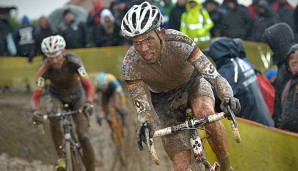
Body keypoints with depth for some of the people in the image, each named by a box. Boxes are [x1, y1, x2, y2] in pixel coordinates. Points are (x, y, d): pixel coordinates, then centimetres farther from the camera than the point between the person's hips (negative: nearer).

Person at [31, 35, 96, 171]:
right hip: (56, 96, 0)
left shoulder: (73, 61, -32)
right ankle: (61, 157, -19)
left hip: (76, 95, 0)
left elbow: (88, 86, -36)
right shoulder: (45, 68, -29)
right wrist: (35, 110, -51)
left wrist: (89, 103, -56)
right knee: (53, 115, -35)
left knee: (83, 135, -15)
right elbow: (36, 95, -29)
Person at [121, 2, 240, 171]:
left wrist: (228, 97, -54)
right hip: (165, 100, 1)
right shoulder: (130, 64, -28)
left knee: (206, 113, -36)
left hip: (193, 83, -1)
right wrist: (145, 124, -46)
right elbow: (142, 107, -23)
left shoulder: (178, 42, -33)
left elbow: (213, 75, -36)